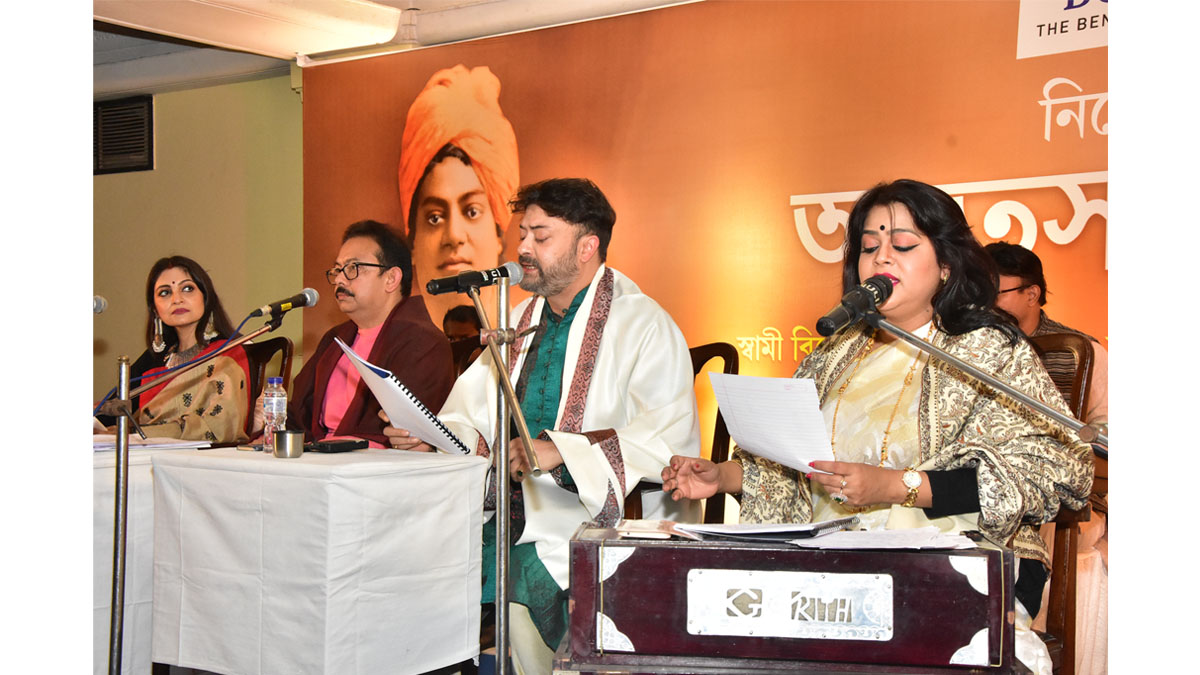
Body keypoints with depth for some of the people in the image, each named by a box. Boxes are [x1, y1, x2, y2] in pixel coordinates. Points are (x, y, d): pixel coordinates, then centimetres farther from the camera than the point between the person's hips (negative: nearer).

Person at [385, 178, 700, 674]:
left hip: (596, 518, -7)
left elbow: (670, 444, -20)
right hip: (511, 511, 7)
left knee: (516, 583, -29)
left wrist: (559, 450, -29)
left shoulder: (645, 327, -7)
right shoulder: (523, 320, 19)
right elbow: (473, 414, 17)